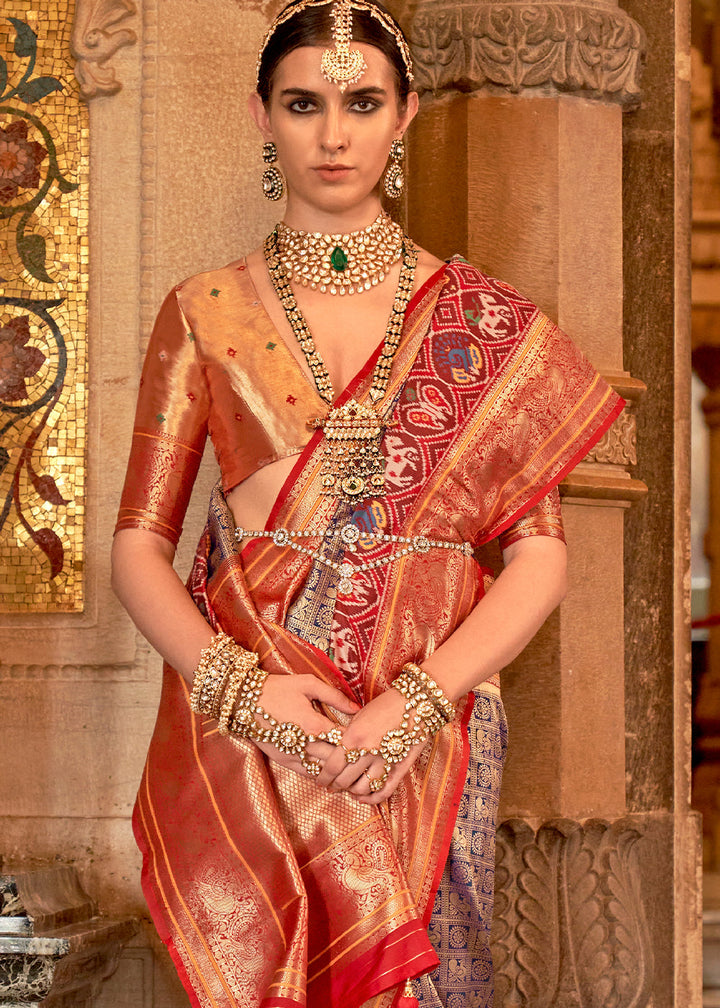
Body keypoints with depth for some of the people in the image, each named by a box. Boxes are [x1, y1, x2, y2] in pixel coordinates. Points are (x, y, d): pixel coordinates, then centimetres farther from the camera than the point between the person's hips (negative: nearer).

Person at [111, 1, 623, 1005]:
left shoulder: (483, 321, 6)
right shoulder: (206, 313, 7)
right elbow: (139, 545, 4)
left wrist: (417, 702, -14)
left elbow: (539, 554, 1)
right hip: (245, 734, 0)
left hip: (428, 728, 0)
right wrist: (241, 686, -13)